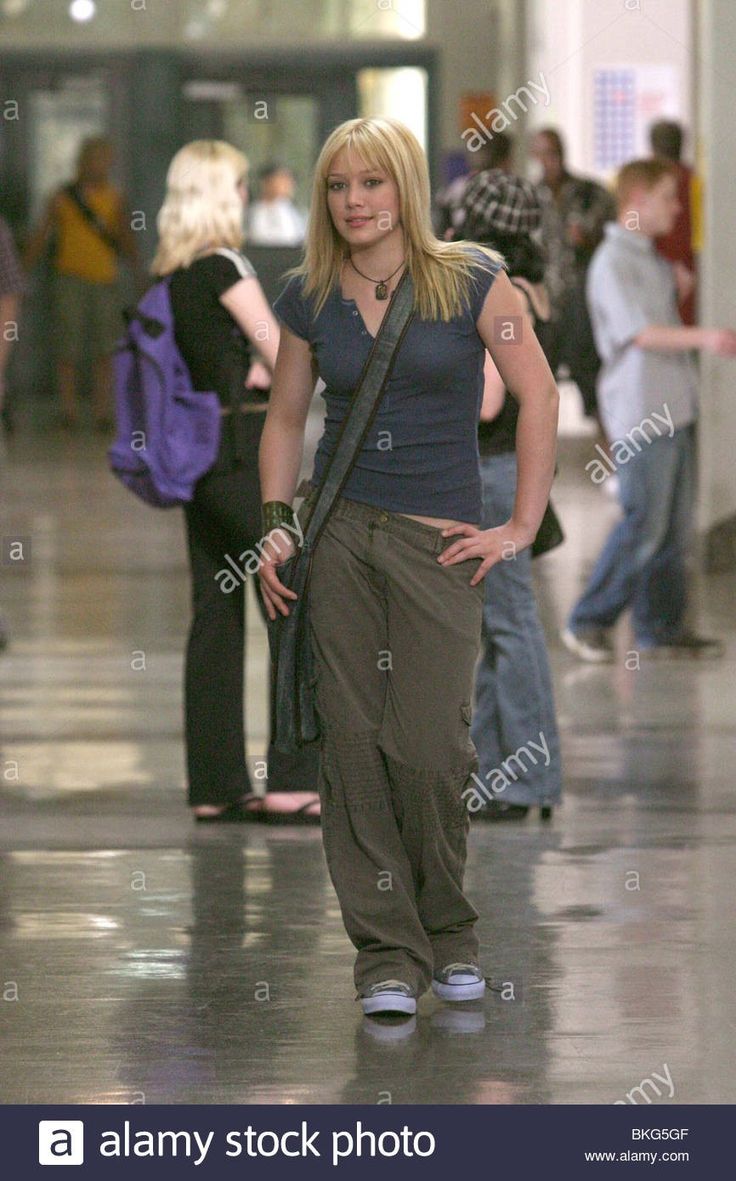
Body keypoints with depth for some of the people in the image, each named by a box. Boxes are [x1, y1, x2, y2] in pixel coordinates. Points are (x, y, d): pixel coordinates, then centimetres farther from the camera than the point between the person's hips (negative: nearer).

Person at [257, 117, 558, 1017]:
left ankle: (448, 935, 14)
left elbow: (538, 395, -3)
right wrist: (274, 528, 5)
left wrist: (522, 527, -5)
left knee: (430, 746, -8)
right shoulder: (309, 298, 6)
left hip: (439, 538, -3)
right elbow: (285, 418, 16)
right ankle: (387, 954, 6)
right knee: (353, 741, -1)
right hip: (337, 531, 3)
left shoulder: (471, 281, -4)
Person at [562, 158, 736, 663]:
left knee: (675, 526, 9)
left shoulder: (652, 261, 17)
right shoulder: (614, 261, -11)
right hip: (642, 412, -9)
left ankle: (662, 627, 15)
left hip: (674, 408, 9)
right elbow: (638, 333, -21)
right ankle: (589, 622, 1)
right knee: (646, 524, -8)